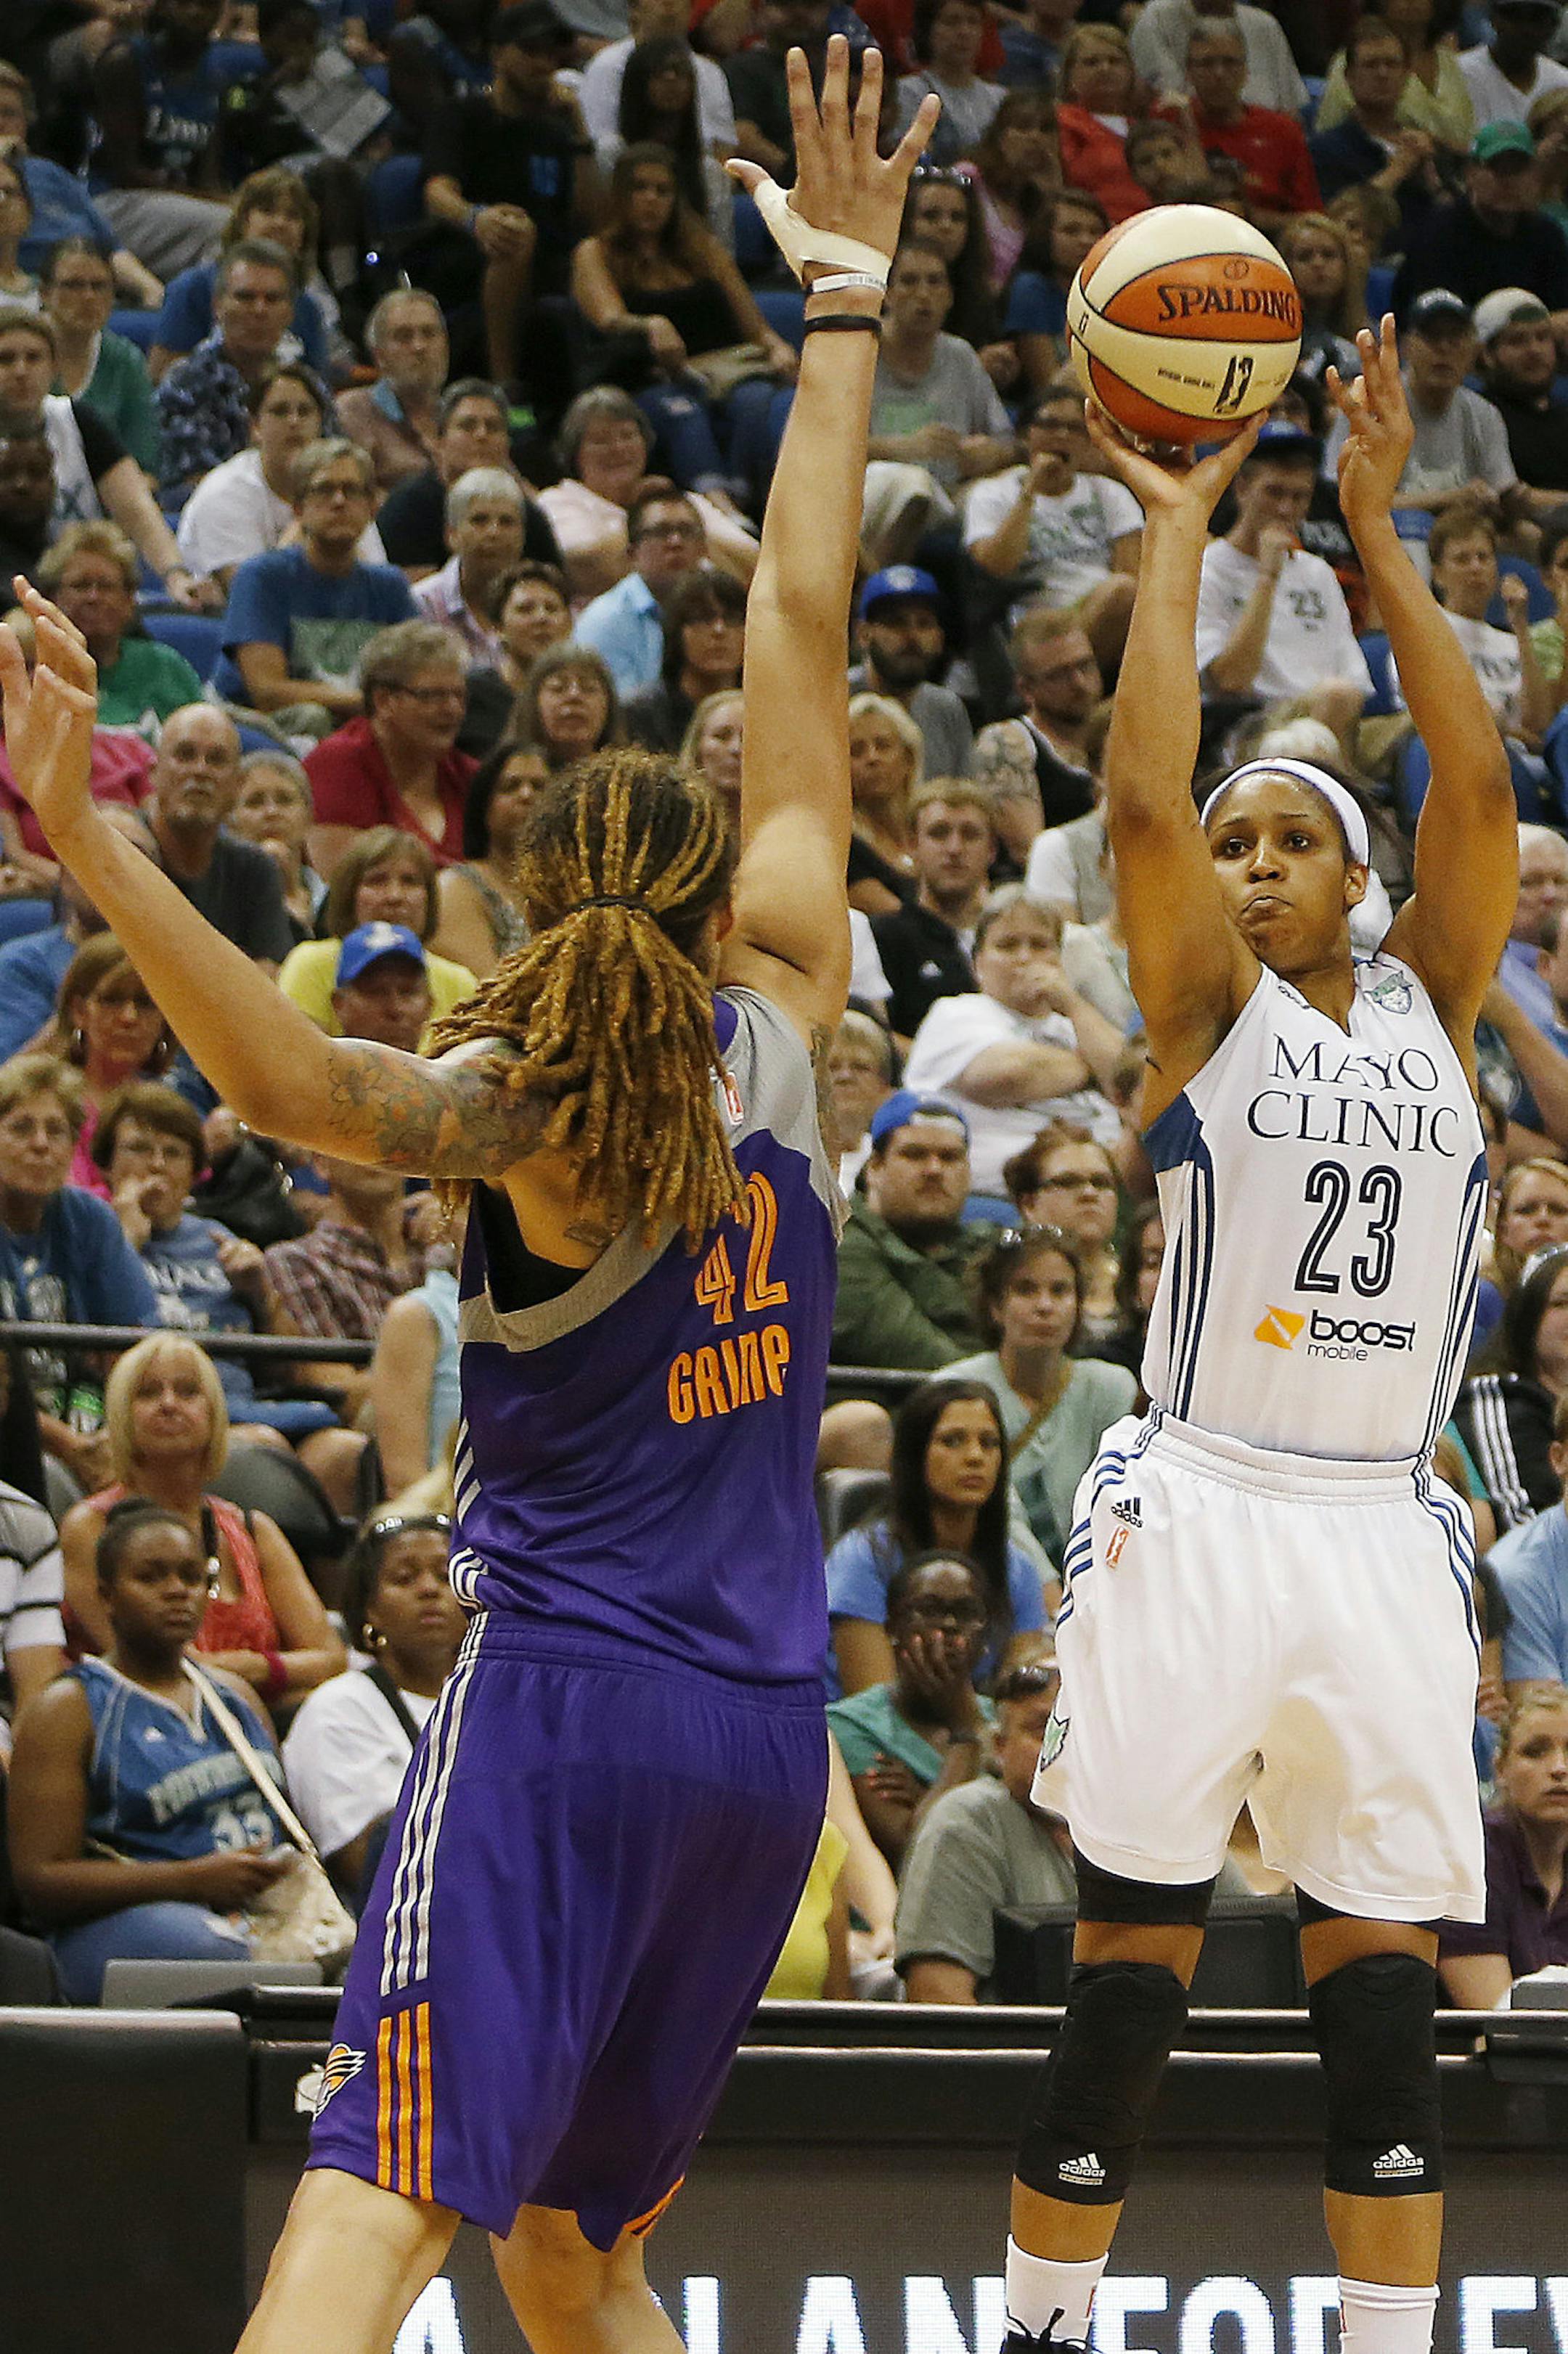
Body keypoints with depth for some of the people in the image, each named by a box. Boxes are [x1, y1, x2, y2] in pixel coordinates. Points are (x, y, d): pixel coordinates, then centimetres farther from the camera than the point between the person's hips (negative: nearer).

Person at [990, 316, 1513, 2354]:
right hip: (1202, 1516, -3)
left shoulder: (1430, 1004, 13)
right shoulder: (1207, 1006, 5)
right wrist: (1179, 531, -3)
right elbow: (1142, 803, -11)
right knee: (1131, 1962, 0)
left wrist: (1375, 530, -1)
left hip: (1383, 1535, 3)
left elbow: (1478, 790, 1)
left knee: (1383, 1980, 2)